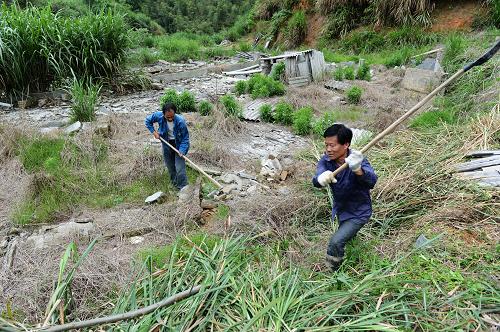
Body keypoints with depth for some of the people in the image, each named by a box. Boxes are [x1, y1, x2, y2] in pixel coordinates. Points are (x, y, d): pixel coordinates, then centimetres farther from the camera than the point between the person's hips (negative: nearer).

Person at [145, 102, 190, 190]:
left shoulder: (180, 121, -29)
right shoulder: (159, 116, -20)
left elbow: (185, 138, -20)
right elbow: (147, 120, 1)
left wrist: (182, 151, -29)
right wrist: (153, 131, -8)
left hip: (178, 144, -4)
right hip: (167, 144, 4)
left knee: (180, 169, -10)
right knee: (170, 167, 16)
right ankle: (175, 184, 34)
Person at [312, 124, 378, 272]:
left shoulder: (357, 160, -31)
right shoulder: (326, 160, -18)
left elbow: (371, 182, -50)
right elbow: (316, 181, -36)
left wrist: (358, 170, -72)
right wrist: (321, 178, -61)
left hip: (359, 212, -6)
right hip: (339, 208, 6)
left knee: (336, 242, -18)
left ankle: (333, 274, 7)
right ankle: (351, 232, 69)